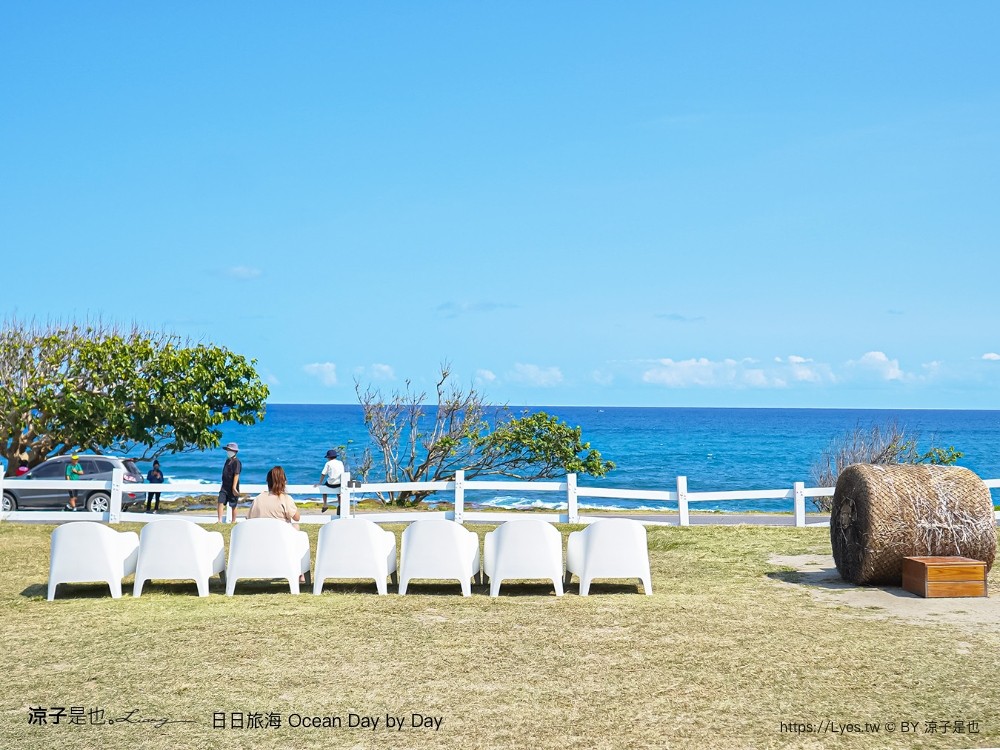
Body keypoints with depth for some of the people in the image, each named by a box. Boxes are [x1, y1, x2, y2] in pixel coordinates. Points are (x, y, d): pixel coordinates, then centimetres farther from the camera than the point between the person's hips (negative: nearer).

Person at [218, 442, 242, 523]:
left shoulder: (236, 462, -12)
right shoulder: (228, 460, 14)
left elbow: (236, 475, -19)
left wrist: (234, 488, -25)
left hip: (232, 487, -7)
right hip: (225, 486, 7)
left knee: (233, 506, 4)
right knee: (220, 502, -8)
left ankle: (233, 522, 13)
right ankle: (220, 521, -12)